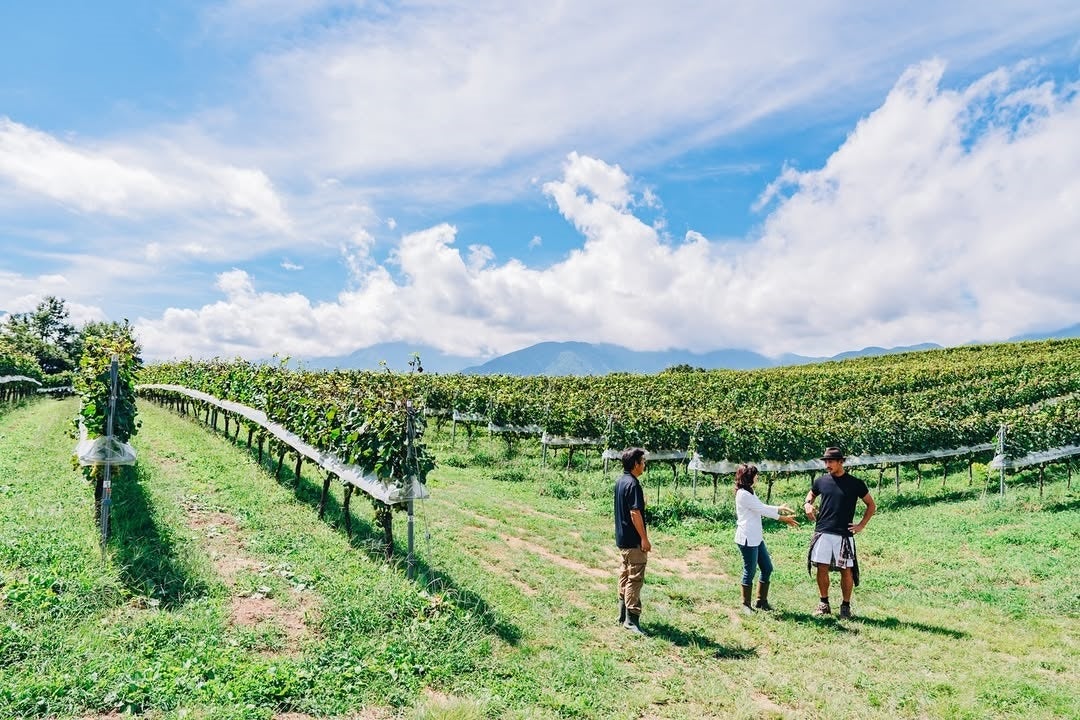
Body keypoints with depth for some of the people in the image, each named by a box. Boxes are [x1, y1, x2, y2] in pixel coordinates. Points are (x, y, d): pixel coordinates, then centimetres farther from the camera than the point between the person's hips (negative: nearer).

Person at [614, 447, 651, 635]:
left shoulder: (620, 481, 10)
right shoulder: (633, 484, -19)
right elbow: (635, 513, -23)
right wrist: (644, 538, -18)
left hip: (622, 538, 10)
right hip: (633, 541, -10)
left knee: (625, 575, 16)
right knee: (635, 579, -5)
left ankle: (623, 614, 23)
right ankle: (632, 620, -2)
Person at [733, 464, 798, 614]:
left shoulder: (749, 492, 15)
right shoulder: (743, 494, -17)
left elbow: (762, 507, 20)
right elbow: (762, 510, -14)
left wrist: (779, 508, 14)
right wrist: (783, 518, -7)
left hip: (756, 538, 10)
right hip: (747, 539, -10)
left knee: (767, 568, 13)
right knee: (750, 571, -1)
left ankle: (761, 601, 24)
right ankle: (745, 604, 12)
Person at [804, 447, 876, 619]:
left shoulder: (855, 483, -2)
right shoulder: (821, 481, 5)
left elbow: (871, 505, 9)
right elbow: (810, 495, 22)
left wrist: (861, 525, 2)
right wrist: (807, 505, 0)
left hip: (844, 535, -2)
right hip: (822, 533, 2)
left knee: (846, 571, 1)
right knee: (822, 568, 3)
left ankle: (846, 606, 18)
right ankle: (824, 603, 18)